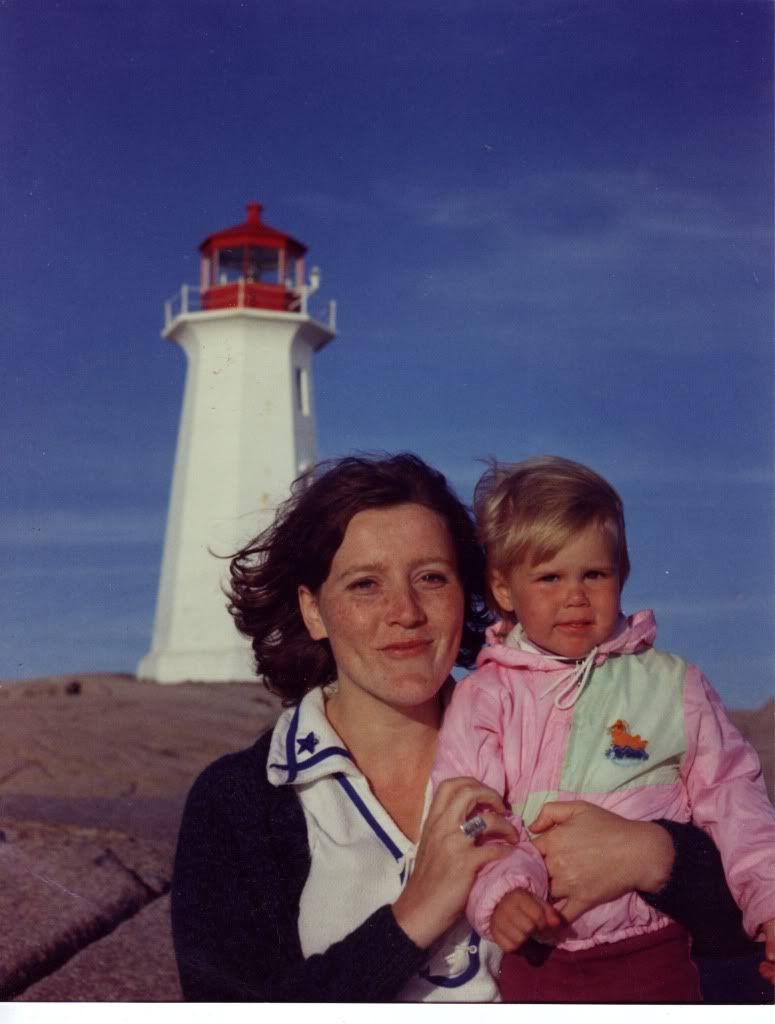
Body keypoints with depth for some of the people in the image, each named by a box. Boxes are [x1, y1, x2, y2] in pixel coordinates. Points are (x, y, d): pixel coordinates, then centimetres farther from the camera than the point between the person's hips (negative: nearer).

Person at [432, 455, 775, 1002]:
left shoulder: (673, 684, 2)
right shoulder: (484, 696, -1)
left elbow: (730, 796, 4)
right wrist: (499, 890, -24)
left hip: (652, 955, 0)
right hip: (535, 955, 0)